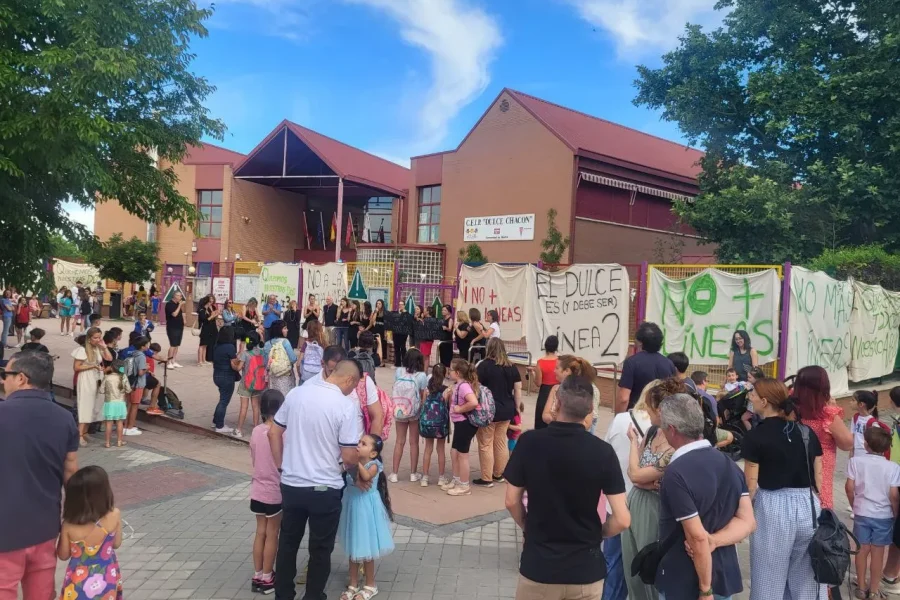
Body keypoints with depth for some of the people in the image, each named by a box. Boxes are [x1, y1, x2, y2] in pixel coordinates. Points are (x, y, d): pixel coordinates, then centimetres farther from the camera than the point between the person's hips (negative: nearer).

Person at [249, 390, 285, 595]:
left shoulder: (256, 431, -3)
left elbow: (253, 459, 7)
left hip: (258, 491, 5)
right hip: (275, 492, -5)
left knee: (260, 533, 17)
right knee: (272, 535, 8)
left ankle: (257, 576, 26)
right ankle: (266, 579, 19)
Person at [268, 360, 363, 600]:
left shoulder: (295, 393, -1)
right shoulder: (347, 405, -16)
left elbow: (274, 433, 6)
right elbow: (348, 456, -14)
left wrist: (281, 466, 15)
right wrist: (358, 472, 7)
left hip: (290, 485, 5)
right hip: (324, 489, -5)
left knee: (287, 543, 21)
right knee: (320, 550, 13)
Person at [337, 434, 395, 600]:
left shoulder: (373, 465, -16)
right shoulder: (351, 463, -1)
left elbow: (367, 476, -37)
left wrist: (357, 462, -40)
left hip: (366, 510, -5)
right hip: (353, 507, 5)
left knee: (365, 550, 7)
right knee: (353, 550, 16)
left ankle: (370, 586, 25)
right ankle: (353, 585, 30)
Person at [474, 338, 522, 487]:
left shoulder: (484, 365, -9)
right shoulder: (512, 367, 7)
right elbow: (518, 389, 8)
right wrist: (517, 409, 15)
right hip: (506, 410, 6)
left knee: (486, 444, 3)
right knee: (501, 442, 16)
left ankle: (487, 479, 7)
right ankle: (499, 475, 27)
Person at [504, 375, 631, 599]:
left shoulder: (529, 441, -13)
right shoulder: (603, 451, -13)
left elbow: (512, 502, -4)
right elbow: (622, 520, -12)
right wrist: (596, 533, 7)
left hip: (538, 566, 0)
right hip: (585, 569, 0)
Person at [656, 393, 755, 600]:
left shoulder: (676, 473, -23)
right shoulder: (729, 464, 1)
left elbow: (698, 538, -24)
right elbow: (747, 522, 0)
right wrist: (714, 542, -13)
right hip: (726, 578, 7)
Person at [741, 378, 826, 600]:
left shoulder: (755, 436, -9)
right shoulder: (807, 431, 5)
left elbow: (751, 486, -9)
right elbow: (819, 478, 9)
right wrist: (817, 507, 20)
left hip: (772, 508, -5)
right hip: (808, 506, 5)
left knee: (770, 582, 9)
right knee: (807, 581, 17)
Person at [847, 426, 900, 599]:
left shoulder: (856, 461, -11)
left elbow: (849, 487, -8)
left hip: (862, 513, 1)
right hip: (884, 515, -1)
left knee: (862, 549, 12)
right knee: (877, 552, 8)